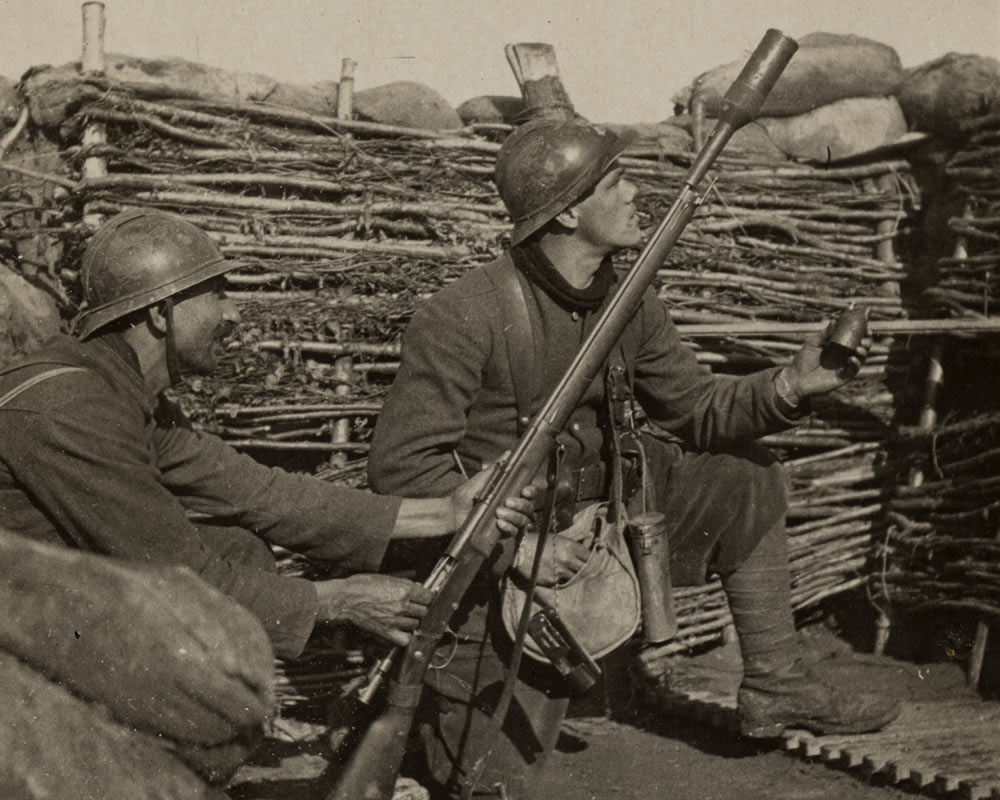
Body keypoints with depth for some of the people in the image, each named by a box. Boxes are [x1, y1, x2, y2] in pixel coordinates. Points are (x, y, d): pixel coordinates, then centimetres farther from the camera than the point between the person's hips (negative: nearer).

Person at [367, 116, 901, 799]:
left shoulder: (630, 303, -4)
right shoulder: (464, 316, -26)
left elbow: (693, 405, 4)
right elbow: (400, 464, -25)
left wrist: (789, 386, -14)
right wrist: (514, 546, -29)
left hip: (592, 517, 7)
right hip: (488, 562, -6)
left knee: (743, 474, 3)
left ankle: (775, 686, 13)